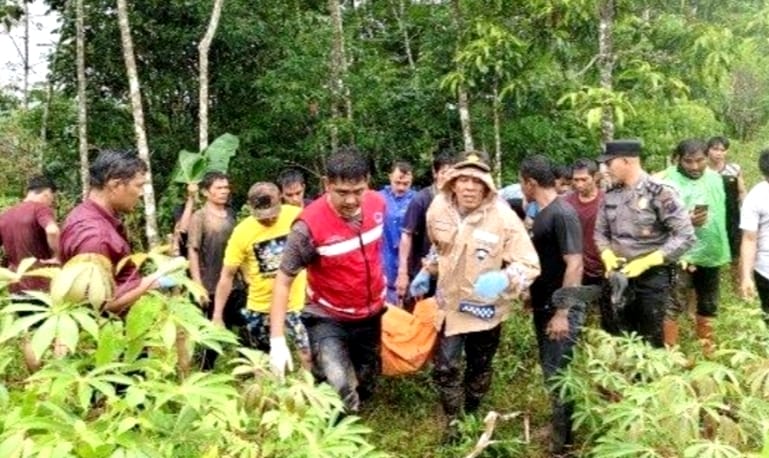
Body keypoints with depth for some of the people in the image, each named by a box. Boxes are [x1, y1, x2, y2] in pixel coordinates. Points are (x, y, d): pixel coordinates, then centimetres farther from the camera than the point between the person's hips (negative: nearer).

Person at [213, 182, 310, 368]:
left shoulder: (296, 216, -15)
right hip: (260, 307, 1)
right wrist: (217, 316, -10)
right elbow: (227, 276, -9)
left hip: (297, 302, -1)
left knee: (309, 355, -2)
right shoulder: (242, 232, -15)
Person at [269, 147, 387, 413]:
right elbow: (283, 280, -22)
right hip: (328, 320, -5)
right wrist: (277, 340, -27)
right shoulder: (309, 225, -29)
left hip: (371, 315, 5)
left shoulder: (377, 204, -13)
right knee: (342, 396, -21)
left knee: (366, 387, 19)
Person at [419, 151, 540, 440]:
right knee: (445, 367, 1)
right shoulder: (438, 210, -11)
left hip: (487, 306, -2)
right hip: (451, 302, 2)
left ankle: (472, 415, 44)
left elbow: (530, 265, -25)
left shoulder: (503, 218, -24)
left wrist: (503, 278, -42)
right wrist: (426, 272, 15)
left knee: (480, 368, 18)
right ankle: (453, 422, 26)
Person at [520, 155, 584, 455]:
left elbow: (574, 265, -22)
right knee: (551, 373, 17)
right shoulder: (541, 213, 9)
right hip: (543, 307, 9)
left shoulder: (562, 213, -18)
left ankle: (563, 443, 14)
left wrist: (562, 313, -23)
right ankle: (558, 429, 32)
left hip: (561, 310, -9)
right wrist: (533, 296, 17)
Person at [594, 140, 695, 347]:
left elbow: (685, 236, -16)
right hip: (620, 277, 5)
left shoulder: (660, 192, -15)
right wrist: (607, 255, -8)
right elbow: (600, 231, 13)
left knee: (651, 340, 7)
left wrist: (646, 262, -20)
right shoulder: (611, 194, 3)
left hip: (652, 277, -5)